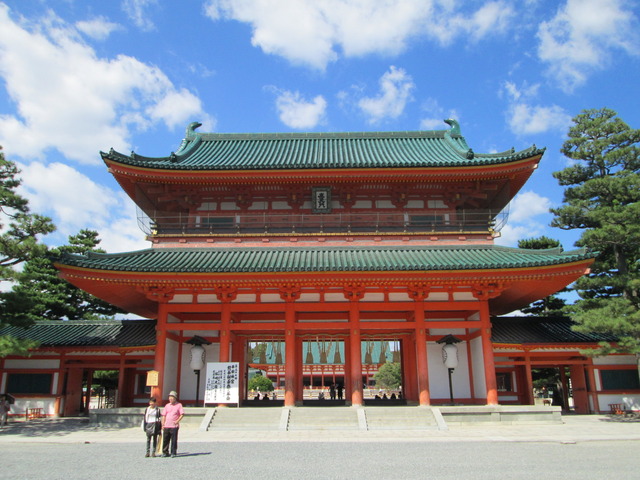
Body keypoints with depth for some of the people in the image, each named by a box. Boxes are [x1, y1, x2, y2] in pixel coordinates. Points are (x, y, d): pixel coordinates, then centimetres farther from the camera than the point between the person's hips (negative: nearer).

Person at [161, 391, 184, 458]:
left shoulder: (179, 405, 3)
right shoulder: (167, 406, 14)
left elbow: (182, 414, -2)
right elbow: (164, 415, 14)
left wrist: (177, 421, -15)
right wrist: (163, 424, 6)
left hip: (174, 425, -4)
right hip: (166, 425, 4)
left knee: (174, 440, -1)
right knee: (165, 439, 5)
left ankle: (173, 453, 7)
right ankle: (165, 452, 17)